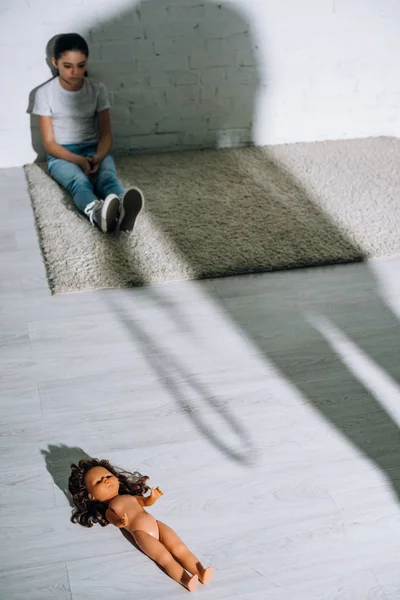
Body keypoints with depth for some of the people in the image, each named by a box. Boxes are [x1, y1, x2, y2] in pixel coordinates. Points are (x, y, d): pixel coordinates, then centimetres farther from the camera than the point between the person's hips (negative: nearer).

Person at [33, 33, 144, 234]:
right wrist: (79, 161, -22)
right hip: (62, 155, -2)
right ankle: (97, 213, -71)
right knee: (80, 181, -37)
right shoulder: (45, 93, -3)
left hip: (94, 150, 2)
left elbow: (105, 133, 1)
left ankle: (122, 210, -69)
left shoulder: (98, 89, 2)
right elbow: (49, 143, -5)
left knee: (108, 177, -35)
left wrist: (98, 157, -22)